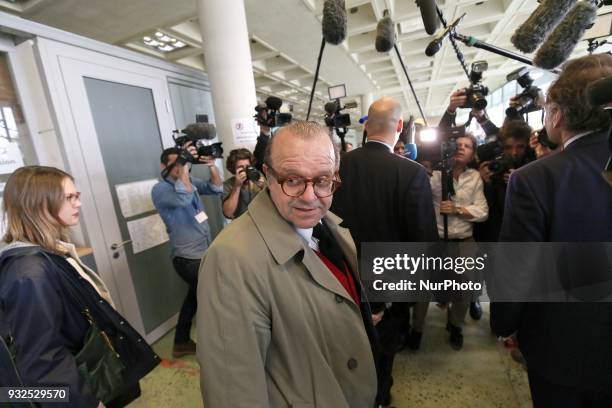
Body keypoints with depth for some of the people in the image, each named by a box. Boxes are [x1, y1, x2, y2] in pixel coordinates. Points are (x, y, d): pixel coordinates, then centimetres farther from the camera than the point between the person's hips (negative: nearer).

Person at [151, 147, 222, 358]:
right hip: (188, 258, -8)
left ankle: (181, 343, 39)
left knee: (195, 296, 21)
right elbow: (183, 198, -34)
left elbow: (216, 189, 2)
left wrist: (212, 165, -12)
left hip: (202, 254, 8)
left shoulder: (190, 181, 8)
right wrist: (183, 170, -26)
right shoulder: (159, 189, -13)